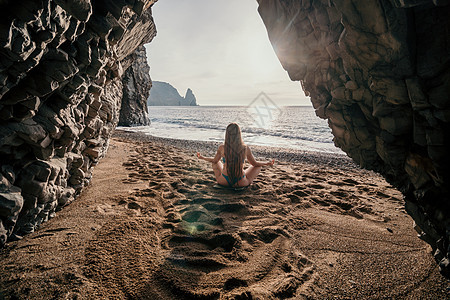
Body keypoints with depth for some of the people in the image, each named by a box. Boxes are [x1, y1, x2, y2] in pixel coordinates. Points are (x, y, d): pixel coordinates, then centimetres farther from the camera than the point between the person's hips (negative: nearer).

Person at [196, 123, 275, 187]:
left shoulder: (221, 148, -14)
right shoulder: (246, 148, -15)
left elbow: (214, 161, 6)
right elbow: (255, 163, 1)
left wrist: (202, 157, 26)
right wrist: (268, 163, 20)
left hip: (224, 181, 1)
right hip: (240, 183, -1)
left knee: (216, 162, 29)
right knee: (258, 166, 20)